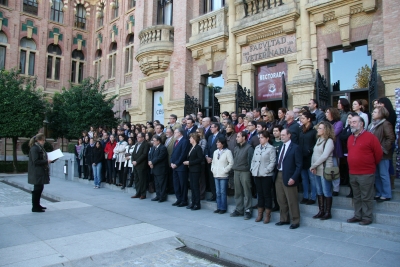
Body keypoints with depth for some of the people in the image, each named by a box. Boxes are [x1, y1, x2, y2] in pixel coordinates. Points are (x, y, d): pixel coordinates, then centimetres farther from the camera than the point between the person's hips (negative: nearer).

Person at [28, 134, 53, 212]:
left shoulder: (40, 148, 15)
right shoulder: (34, 148, -14)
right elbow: (35, 161, -20)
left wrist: (49, 160, 8)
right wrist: (46, 161, -19)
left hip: (41, 172, 10)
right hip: (37, 173, -10)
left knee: (40, 188, 15)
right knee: (37, 189, -3)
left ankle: (37, 205, 26)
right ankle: (35, 207, 5)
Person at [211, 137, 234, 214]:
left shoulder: (227, 152, -8)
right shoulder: (215, 152, 13)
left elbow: (231, 163, -10)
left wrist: (225, 170, -11)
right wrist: (213, 169, 9)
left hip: (223, 176, -6)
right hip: (216, 175, 6)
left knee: (223, 192, -2)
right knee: (218, 192, 10)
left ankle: (223, 208, 7)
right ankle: (218, 207, 18)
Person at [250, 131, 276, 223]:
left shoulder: (271, 148, -5)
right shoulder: (257, 148, 12)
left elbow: (272, 162, -10)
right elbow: (253, 160, 15)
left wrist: (266, 170, -15)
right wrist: (252, 169, 4)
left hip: (266, 175, -5)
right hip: (257, 174, 6)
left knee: (267, 194, 2)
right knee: (260, 194, 12)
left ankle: (267, 215, 12)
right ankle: (260, 214, 21)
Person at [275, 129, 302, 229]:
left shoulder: (295, 148, -7)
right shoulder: (281, 147, 14)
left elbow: (299, 165, -10)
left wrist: (293, 178, -17)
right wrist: (276, 174, 5)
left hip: (288, 177, -7)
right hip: (279, 176, 7)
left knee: (292, 201, 2)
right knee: (281, 200, 14)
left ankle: (295, 221, 16)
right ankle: (284, 219, 28)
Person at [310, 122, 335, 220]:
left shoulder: (329, 141, -10)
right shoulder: (319, 140, 14)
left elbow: (324, 156, -18)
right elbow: (314, 154, 10)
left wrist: (313, 166, -13)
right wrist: (313, 166, -3)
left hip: (325, 170, -8)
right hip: (317, 170, 8)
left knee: (326, 192, 0)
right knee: (319, 192, 12)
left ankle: (328, 213, 10)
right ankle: (321, 211, 21)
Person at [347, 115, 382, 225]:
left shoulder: (370, 137, -10)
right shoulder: (350, 138, 11)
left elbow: (379, 154, -5)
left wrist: (372, 165, 6)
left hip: (366, 174, -7)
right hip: (353, 173, 7)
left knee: (366, 198, 2)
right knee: (356, 197, 15)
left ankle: (367, 217, 13)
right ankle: (357, 216, 26)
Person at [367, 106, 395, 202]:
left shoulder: (385, 124, -12)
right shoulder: (372, 124, 12)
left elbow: (391, 138, -18)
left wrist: (383, 148, -18)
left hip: (382, 154, -8)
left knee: (383, 175, 1)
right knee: (376, 174, 15)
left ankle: (386, 195, 13)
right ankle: (378, 193, 26)